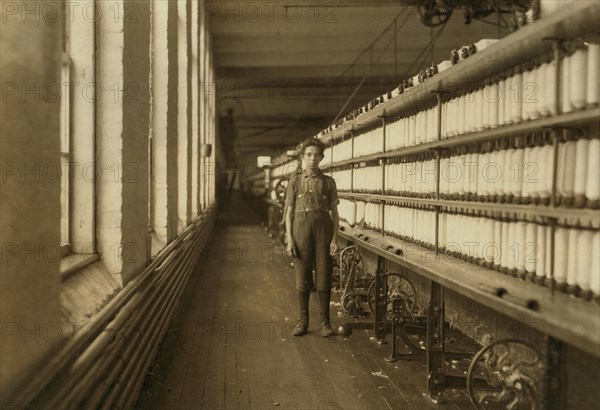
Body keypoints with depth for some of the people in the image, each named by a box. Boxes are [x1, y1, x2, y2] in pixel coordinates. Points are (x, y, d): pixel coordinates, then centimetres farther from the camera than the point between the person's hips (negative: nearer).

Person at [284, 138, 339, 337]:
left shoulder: (328, 182, 5)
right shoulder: (295, 181, 5)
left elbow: (334, 212, 5)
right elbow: (289, 212, 4)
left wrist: (334, 239, -3)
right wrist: (289, 240, -4)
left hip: (323, 228, 0)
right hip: (301, 228, 0)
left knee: (324, 277, 2)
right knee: (302, 278, 4)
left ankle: (324, 321, 13)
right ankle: (303, 321, 15)